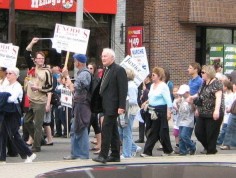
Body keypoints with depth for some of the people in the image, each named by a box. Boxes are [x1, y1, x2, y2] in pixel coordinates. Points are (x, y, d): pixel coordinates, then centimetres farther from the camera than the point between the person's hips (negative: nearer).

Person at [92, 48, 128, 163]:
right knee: (113, 131, 11)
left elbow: (123, 89, -15)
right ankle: (115, 155, 15)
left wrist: (121, 106, -20)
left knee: (106, 129, -13)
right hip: (106, 106, 9)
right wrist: (101, 105, 15)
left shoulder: (119, 70, -10)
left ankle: (103, 155, -14)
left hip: (112, 106, -9)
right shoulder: (106, 71, 17)